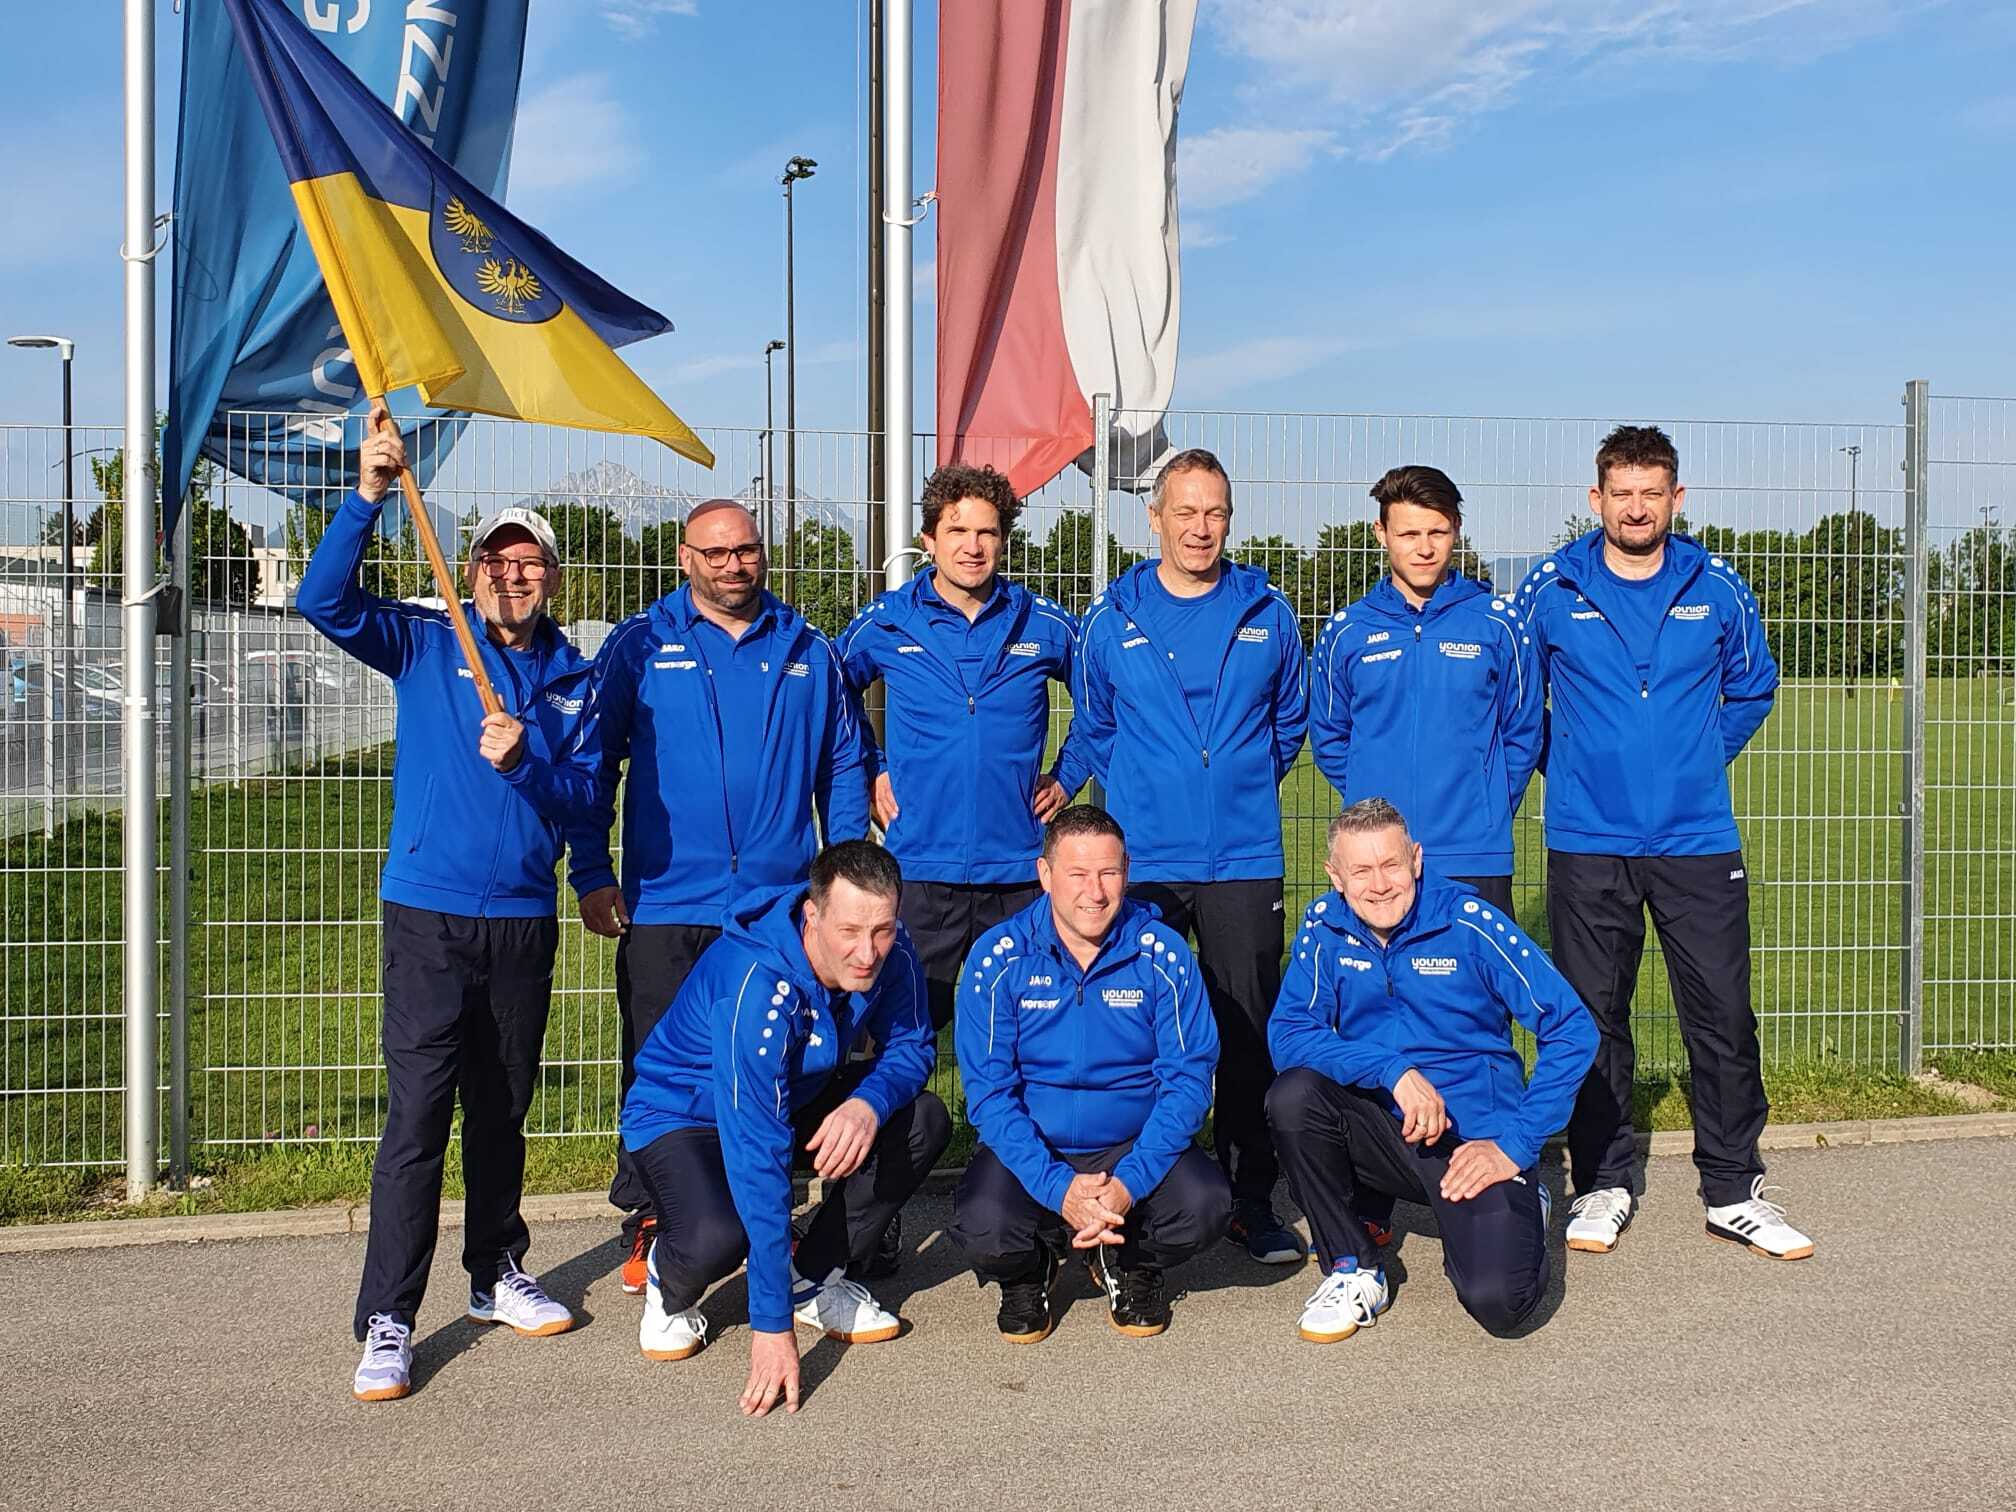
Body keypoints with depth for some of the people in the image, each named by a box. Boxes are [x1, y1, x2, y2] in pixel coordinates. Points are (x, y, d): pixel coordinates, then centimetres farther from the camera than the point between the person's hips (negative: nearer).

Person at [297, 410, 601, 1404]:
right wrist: (368, 497, -21)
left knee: (502, 1108, 15)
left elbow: (584, 794, 0)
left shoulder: (573, 680, 8)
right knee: (416, 1114, -6)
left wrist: (525, 763, -19)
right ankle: (385, 1322, 1)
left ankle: (497, 1275, 31)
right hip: (429, 913, -3)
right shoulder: (426, 646, 2)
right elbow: (323, 601, -12)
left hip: (524, 919, 3)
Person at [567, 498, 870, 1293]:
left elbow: (843, 766, 13)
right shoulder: (638, 647, 4)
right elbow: (593, 764, 3)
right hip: (665, 906, -1)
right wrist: (591, 874, -4)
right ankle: (649, 1229, 20)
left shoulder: (809, 652, 10)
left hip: (782, 907, 2)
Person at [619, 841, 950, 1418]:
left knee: (924, 1120, -16)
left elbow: (912, 1043, -8)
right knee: (717, 1237, -35)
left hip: (798, 1098, 6)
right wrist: (772, 1329, -40)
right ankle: (669, 1284, 4)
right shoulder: (757, 986, -38)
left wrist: (869, 1102, -34)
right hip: (682, 1116, -6)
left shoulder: (889, 955, -21)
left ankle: (817, 1278, 2)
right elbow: (758, 1156, -40)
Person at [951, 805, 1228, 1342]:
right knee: (983, 1228, -29)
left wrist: (1130, 1182, -21)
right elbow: (988, 1090, -10)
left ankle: (1128, 1264, 11)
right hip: (1031, 1149, -1)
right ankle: (1028, 1272, 12)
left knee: (1205, 1207, -26)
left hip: (1135, 1145, 1)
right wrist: (1057, 1187, -23)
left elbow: (1188, 1076, -8)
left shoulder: (1163, 953, -7)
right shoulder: (998, 958, -9)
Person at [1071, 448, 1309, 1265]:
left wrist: (1246, 787, 12)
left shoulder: (1268, 614, 6)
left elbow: (1292, 718, 18)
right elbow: (1092, 727, 16)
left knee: (1250, 1034, 5)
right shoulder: (1112, 619, 4)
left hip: (1244, 860, 0)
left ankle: (1254, 1201, 17)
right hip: (1142, 860, 0)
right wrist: (1139, 793, 10)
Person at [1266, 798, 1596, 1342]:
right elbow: (1287, 1035, -12)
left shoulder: (1468, 921, -12)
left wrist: (1515, 1145, -14)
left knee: (1497, 1299, -24)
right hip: (1382, 1130, 2)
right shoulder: (1325, 927, -4)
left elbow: (1572, 1029, -11)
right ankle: (1352, 1268, -5)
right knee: (1293, 1094, -27)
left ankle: (1516, 1212, 14)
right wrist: (1392, 1069, -26)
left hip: (1477, 1140, -2)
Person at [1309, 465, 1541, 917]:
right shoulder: (1346, 631, 5)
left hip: (1476, 857, -1)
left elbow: (1523, 732, 8)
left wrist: (1488, 810, 3)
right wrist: (1371, 801, 6)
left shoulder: (1497, 621, 3)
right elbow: (1328, 738, 12)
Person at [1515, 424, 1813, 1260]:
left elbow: (1753, 686, 19)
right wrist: (1562, 762, 7)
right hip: (1587, 843, -1)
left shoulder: (1717, 590, 3)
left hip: (1698, 839, 1)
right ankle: (1601, 1184, 20)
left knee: (1724, 1017, 4)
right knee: (1594, 1018, 7)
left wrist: (1704, 756, 10)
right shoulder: (1551, 590, -1)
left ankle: (1735, 1191, 19)